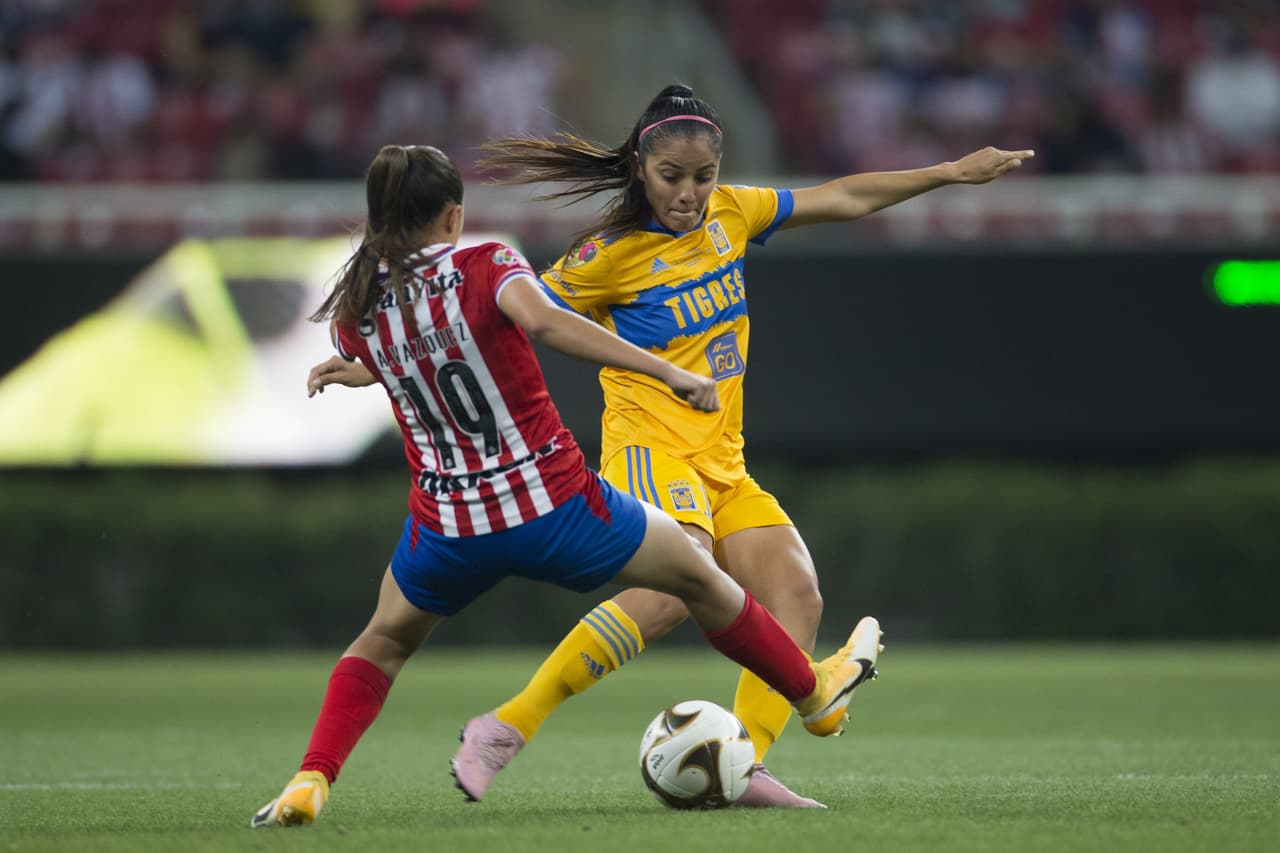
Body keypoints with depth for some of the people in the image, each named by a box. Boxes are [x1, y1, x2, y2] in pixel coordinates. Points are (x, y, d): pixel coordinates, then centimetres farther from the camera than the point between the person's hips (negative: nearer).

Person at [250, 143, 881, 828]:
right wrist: (668, 370, -34)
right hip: (553, 509, -3)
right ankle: (814, 694, 39)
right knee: (698, 574, 22)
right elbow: (543, 321, -30)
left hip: (448, 532, 3)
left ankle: (309, 783, 6)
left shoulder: (352, 313, 0)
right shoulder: (486, 266, -11)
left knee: (383, 642, 28)